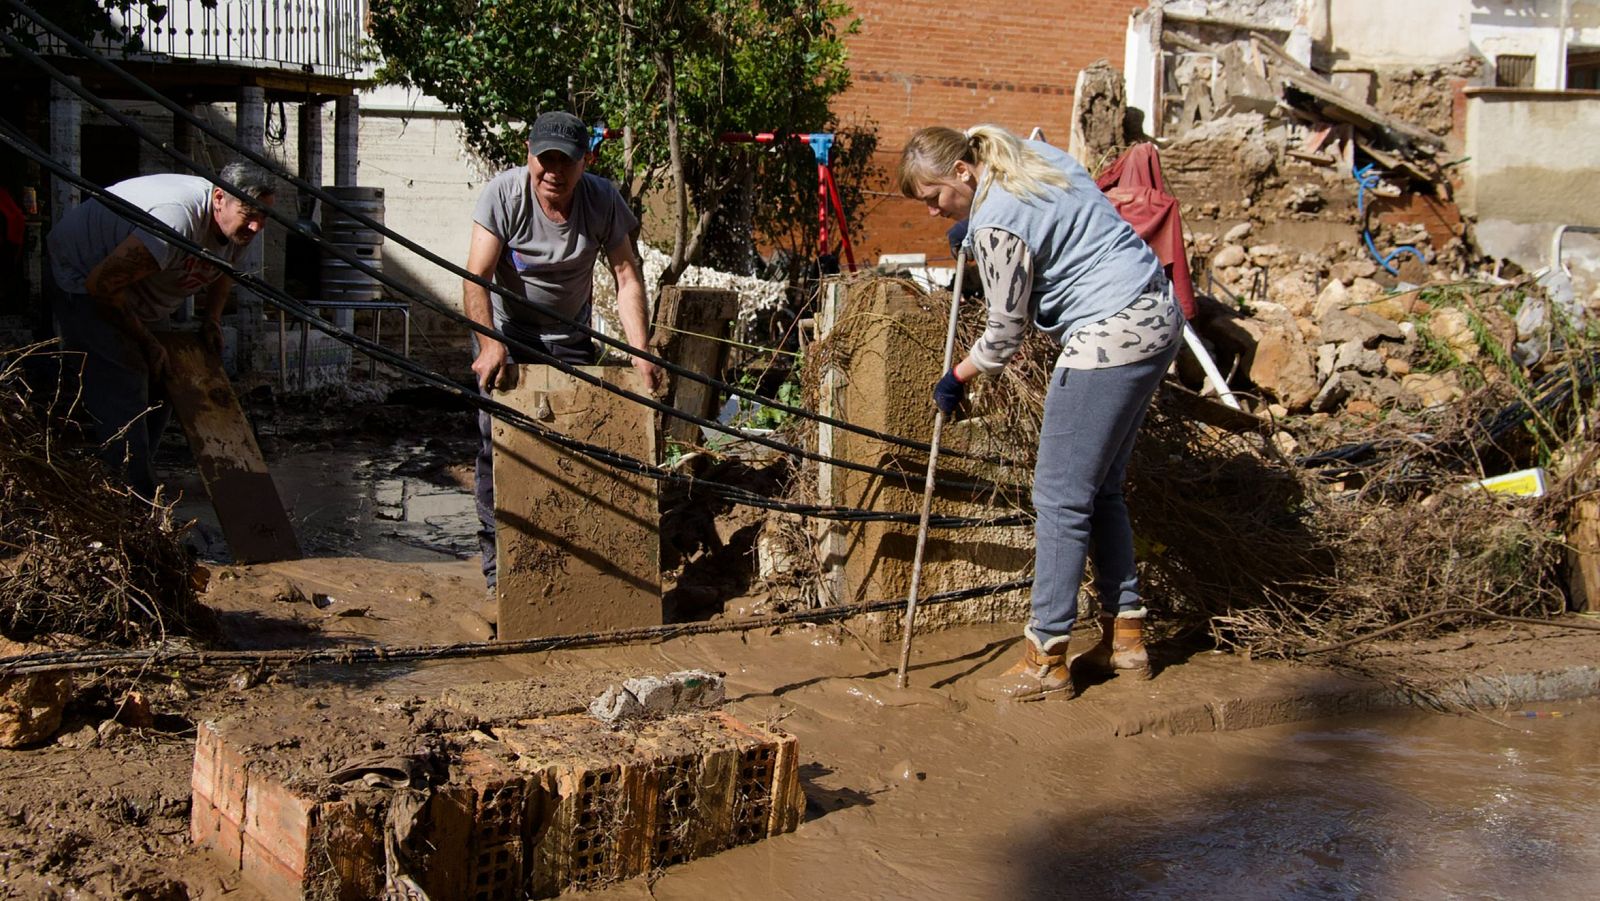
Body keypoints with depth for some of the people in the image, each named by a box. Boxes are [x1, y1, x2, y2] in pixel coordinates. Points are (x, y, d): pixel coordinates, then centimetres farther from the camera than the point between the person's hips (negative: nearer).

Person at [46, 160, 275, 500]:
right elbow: (102, 285, -34)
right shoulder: (178, 220, -39)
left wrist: (211, 318, 0)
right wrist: (147, 343, -22)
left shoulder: (238, 226, -10)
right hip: (84, 278, -9)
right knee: (122, 396, -17)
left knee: (158, 389, 8)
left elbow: (222, 271, 17)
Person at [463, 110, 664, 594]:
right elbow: (476, 277, -24)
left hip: (569, 336, 2)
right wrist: (490, 345, -37)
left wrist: (640, 353, -23)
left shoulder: (603, 200, -14)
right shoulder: (505, 193, -20)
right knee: (498, 440, -9)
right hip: (507, 330, -2)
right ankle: (497, 558, 0)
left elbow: (627, 278, -13)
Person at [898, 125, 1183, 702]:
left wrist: (956, 378, 6)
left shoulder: (996, 223, -18)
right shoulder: (1033, 155, 10)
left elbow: (1006, 332, -11)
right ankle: (1125, 636, 23)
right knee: (1101, 489, 17)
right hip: (1157, 316, 11)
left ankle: (1045, 662, 0)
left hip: (1110, 338, -11)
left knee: (1060, 497, -5)